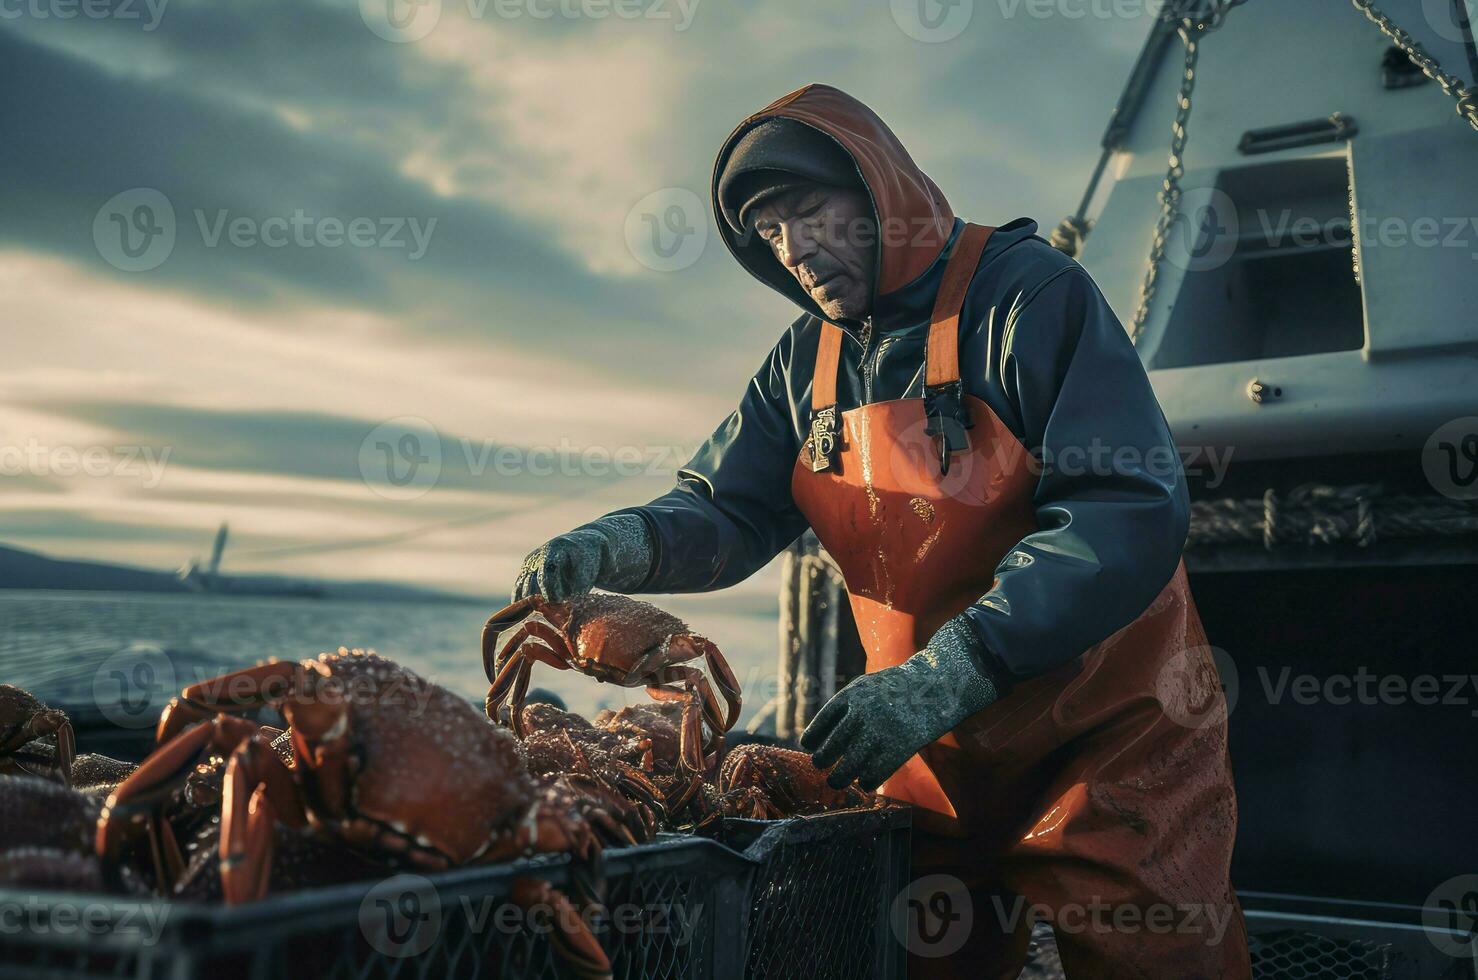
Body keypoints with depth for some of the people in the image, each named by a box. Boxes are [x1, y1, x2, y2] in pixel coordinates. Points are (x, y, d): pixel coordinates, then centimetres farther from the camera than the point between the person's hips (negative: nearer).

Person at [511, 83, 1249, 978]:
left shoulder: (1030, 294, -15)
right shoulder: (808, 362, 6)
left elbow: (1131, 512, -25)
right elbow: (729, 509, 5)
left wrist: (950, 672, -34)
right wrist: (618, 546, -19)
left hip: (1110, 738, -5)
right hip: (940, 753, 6)